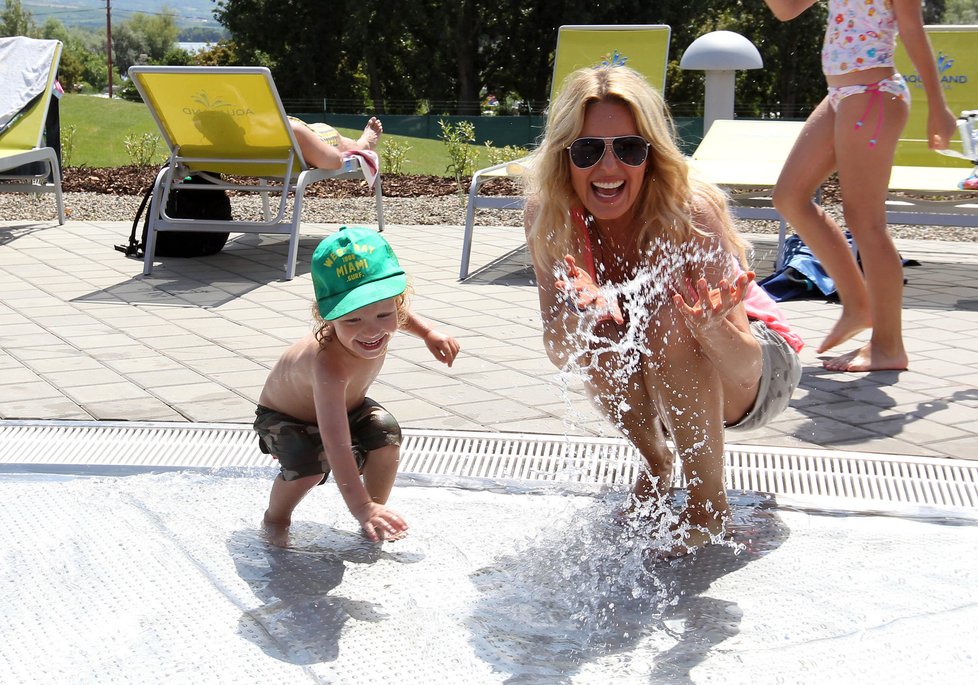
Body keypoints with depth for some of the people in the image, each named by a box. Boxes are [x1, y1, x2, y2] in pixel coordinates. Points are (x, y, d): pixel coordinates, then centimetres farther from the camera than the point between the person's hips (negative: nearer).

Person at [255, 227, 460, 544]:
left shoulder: (384, 311, -29)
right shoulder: (330, 365, -50)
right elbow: (336, 444, -54)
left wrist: (428, 333, 6)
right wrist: (361, 507, -59)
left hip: (347, 406, 6)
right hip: (284, 418, -6)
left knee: (386, 433, -17)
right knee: (309, 464, -30)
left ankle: (378, 505, 9)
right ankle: (276, 517, 3)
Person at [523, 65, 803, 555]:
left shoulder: (691, 212, -32)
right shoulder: (548, 212, -21)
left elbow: (744, 366, -34)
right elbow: (559, 353, -22)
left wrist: (712, 328, -57)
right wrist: (583, 309, -44)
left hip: (758, 371, -3)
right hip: (656, 383, 3)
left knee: (668, 322, -33)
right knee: (594, 331, -27)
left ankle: (709, 504, -13)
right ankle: (655, 466, 1)